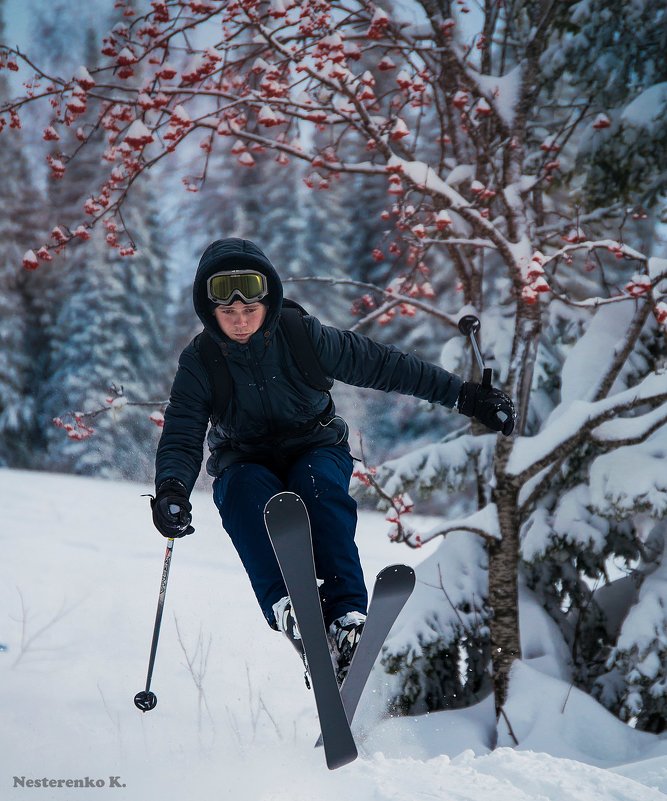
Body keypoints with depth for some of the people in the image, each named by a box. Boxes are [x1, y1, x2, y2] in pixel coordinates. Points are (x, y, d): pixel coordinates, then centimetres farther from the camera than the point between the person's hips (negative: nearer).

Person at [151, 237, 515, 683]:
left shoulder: (302, 337, -13)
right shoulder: (200, 363, -11)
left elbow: (382, 365, -7)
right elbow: (181, 439, -18)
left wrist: (466, 395, -6)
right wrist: (172, 489, -41)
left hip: (316, 451, 0)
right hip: (246, 466, 0)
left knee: (317, 481, -36)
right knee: (247, 489, -36)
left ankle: (347, 616, -48)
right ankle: (285, 606, -54)